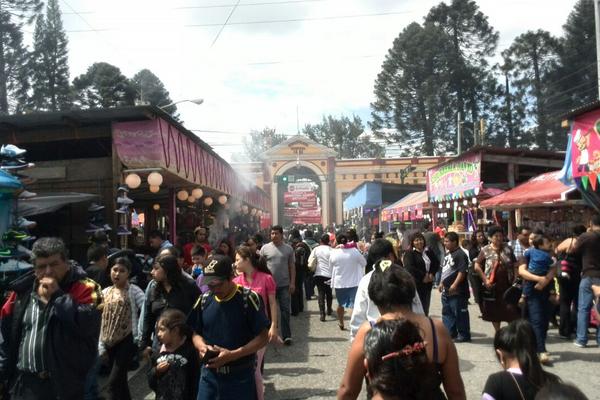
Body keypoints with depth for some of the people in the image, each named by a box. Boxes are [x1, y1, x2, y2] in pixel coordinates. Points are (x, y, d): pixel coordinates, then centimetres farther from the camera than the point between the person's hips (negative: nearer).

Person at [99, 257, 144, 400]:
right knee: (120, 381, 13)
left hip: (127, 340, -5)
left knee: (114, 382, -11)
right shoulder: (105, 292, 9)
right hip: (110, 342, 6)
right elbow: (103, 321, 10)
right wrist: (101, 345, 8)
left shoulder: (134, 290, -7)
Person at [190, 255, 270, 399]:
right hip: (209, 374, 4)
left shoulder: (248, 298, -13)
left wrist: (232, 355, -21)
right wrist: (201, 346, -11)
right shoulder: (204, 300, 2)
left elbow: (263, 337, -12)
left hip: (240, 377, -3)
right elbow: (196, 333, 11)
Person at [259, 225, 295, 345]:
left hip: (284, 285, 0)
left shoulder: (288, 248, 2)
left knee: (285, 310, 0)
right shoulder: (265, 248, 0)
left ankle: (287, 336, 6)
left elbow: (292, 267, 4)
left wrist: (292, 282, -2)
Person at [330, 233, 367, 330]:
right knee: (353, 305, -2)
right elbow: (364, 262, 2)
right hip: (354, 282, -2)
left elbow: (331, 266, 5)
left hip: (339, 283, 2)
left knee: (340, 304, 21)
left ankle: (341, 323, 38)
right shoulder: (354, 251, -11)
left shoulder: (333, 252, -10)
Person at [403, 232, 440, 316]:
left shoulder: (429, 251, 11)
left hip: (428, 284, 6)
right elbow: (410, 268, -17)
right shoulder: (409, 253, -7)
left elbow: (436, 263, 14)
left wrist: (432, 274, -2)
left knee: (426, 308, 12)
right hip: (415, 284, -6)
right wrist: (423, 276, -15)